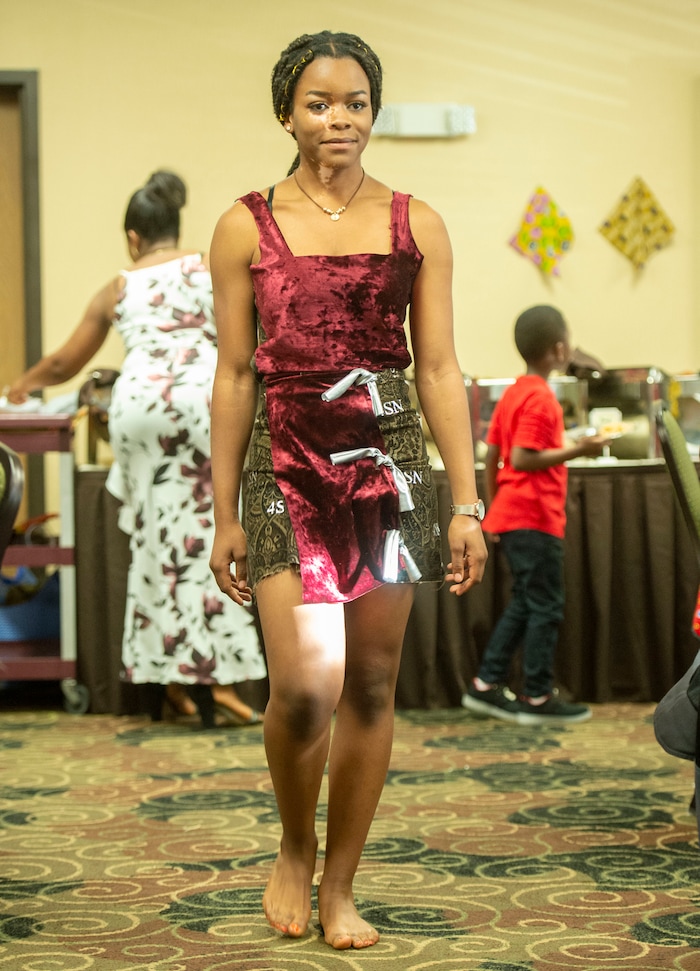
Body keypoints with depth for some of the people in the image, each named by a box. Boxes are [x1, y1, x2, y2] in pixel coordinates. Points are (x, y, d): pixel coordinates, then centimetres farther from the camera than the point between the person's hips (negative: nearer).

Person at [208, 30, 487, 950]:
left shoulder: (416, 225, 7)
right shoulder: (247, 226, 4)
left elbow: (439, 369, 6)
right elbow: (233, 376, 5)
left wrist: (468, 504, 1)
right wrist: (224, 516, 4)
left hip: (390, 468, 2)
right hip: (285, 468, -2)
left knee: (370, 685, 5)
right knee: (303, 685, -13)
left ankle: (340, 887, 20)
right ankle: (293, 851, 16)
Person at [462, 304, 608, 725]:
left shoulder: (512, 394, 11)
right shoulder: (541, 399, -15)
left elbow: (493, 457, 14)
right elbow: (523, 459, -22)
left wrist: (494, 507, 20)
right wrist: (577, 450, -19)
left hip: (511, 516, 9)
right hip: (536, 517, -9)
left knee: (524, 604, 15)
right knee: (546, 607, -1)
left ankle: (487, 685, 16)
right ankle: (538, 698, 3)